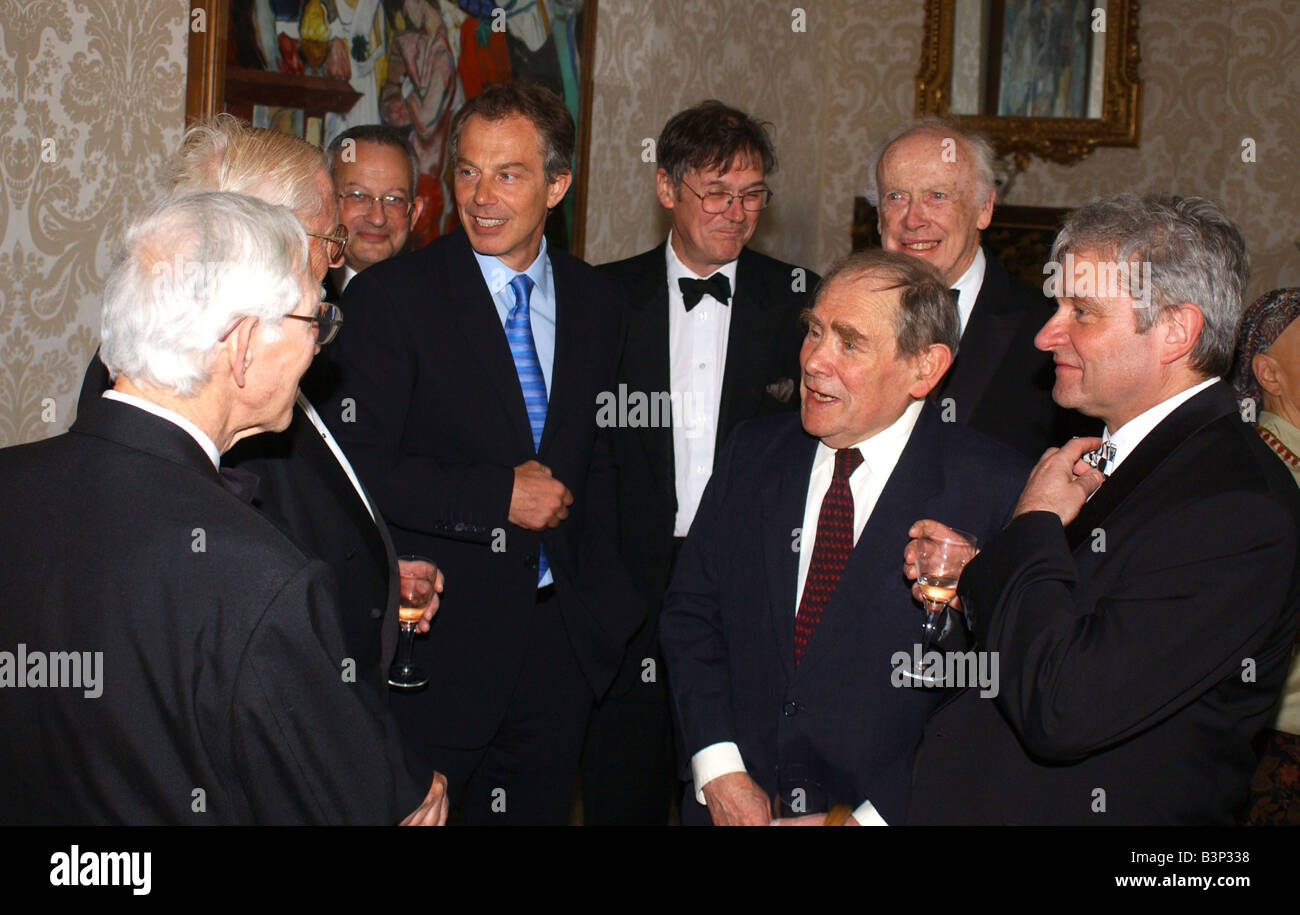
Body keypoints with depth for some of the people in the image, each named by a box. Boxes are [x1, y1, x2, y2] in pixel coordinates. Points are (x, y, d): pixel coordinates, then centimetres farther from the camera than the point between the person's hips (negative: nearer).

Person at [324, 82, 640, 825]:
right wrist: (499, 497, -16)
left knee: (539, 810, 14)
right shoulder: (392, 296, -8)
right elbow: (358, 467, -14)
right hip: (434, 645, -4)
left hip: (559, 644, 5)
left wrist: (600, 598, 10)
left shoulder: (594, 302, 7)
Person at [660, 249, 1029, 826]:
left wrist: (873, 816, -17)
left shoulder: (997, 493, -12)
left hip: (893, 810, -3)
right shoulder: (752, 452, 3)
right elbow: (690, 612, 5)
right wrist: (719, 768, -7)